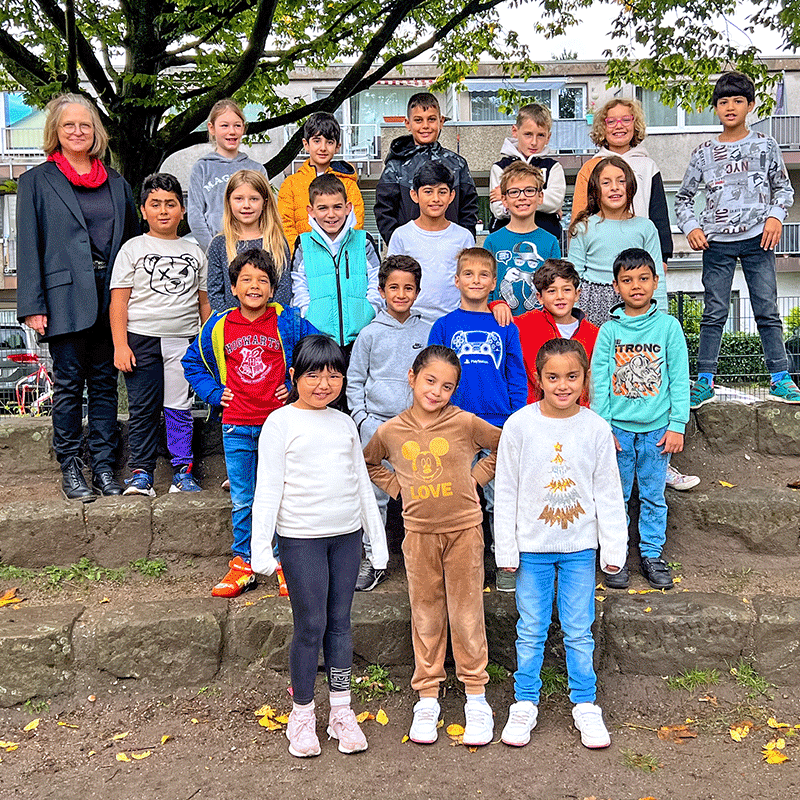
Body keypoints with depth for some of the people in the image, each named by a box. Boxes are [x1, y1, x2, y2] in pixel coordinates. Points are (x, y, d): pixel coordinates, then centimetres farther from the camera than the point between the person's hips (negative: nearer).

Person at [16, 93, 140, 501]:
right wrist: (32, 304, -9)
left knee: (105, 381, 7)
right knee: (69, 383, 3)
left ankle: (104, 466, 16)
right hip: (66, 297, -3)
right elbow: (28, 246, -1)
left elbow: (133, 237, 15)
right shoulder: (36, 181, 4)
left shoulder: (116, 182, 13)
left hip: (111, 296, 3)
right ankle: (70, 468, 13)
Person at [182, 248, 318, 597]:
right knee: (242, 501, 9)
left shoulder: (288, 322, -3)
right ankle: (243, 564, 22)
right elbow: (192, 362, 18)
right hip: (236, 428, 2)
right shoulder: (218, 327, 3)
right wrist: (213, 393, 6)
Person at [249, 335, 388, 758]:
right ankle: (302, 713, 18)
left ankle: (341, 711, 23)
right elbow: (268, 487, -6)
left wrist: (378, 537, 16)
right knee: (310, 625, 0)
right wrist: (260, 544, -11)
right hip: (301, 537, -4)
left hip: (347, 535, 4)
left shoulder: (344, 423, 11)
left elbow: (361, 482, 16)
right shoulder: (281, 423, -3)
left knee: (340, 621, 10)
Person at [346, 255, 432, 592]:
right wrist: (362, 417, 0)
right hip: (376, 422, 0)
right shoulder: (370, 334, 4)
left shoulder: (427, 332, 6)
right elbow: (354, 380, 9)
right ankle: (373, 559, 13)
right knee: (374, 492, 2)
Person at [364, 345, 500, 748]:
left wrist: (477, 475, -2)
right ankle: (427, 697, 24)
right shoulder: (390, 432, -2)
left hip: (464, 528, -1)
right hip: (419, 532, 2)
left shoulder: (465, 423, -8)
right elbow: (368, 463, 18)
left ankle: (476, 695, 22)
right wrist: (397, 486, 5)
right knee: (425, 616, 10)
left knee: (467, 614, 6)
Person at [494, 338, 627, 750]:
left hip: (580, 546, 1)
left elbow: (608, 493, 2)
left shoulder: (596, 428, -4)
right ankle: (525, 704, 26)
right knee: (531, 630, 10)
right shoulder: (519, 425, -8)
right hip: (532, 545, -1)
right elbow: (506, 491, -3)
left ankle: (585, 705, 27)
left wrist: (614, 548, 1)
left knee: (579, 630, 10)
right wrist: (506, 548, -4)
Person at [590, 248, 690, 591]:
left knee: (654, 496, 9)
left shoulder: (668, 326, 1)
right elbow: (598, 379, 0)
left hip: (657, 428, 0)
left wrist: (677, 425, -3)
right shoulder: (609, 329, 1)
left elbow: (680, 378, 1)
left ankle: (652, 554, 23)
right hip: (618, 426, 0)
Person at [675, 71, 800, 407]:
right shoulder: (704, 153, 7)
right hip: (717, 243, 0)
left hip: (758, 239, 0)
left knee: (767, 311, 1)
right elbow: (683, 197, 13)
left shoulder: (765, 145, 7)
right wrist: (691, 228, -2)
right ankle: (704, 381, 4)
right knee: (714, 313, 0)